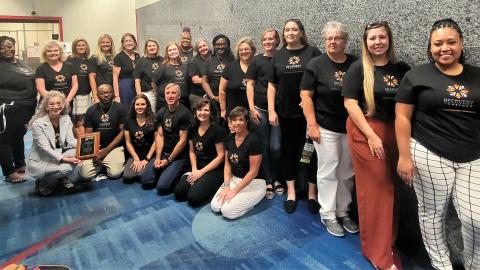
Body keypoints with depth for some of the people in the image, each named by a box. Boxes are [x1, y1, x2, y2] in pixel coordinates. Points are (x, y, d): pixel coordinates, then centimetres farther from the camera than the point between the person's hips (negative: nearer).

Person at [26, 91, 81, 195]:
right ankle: (43, 183, 0)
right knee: (66, 168, -32)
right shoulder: (37, 123, -18)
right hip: (41, 161, -6)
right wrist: (64, 159, -34)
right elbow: (45, 148, -23)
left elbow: (70, 140, -8)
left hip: (60, 155, 6)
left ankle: (63, 178, 1)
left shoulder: (66, 118, -2)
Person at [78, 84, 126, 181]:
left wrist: (107, 149, -10)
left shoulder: (119, 108, -1)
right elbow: (88, 134, 6)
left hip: (114, 147, -2)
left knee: (115, 173, -24)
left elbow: (122, 132, -4)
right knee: (84, 175, -16)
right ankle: (100, 166, 15)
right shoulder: (91, 111, 6)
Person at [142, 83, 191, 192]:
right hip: (163, 153, 6)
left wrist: (168, 160, -11)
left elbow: (183, 141, -15)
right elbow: (159, 136, 5)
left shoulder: (184, 113, -14)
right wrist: (158, 158, -6)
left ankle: (181, 173, 9)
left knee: (162, 186, -16)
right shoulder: (161, 112, 7)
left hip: (179, 157, -6)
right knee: (146, 182, -2)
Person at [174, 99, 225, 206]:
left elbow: (221, 156, -13)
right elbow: (192, 151, 14)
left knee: (193, 198, -21)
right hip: (198, 167, 6)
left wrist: (201, 172, -13)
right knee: (178, 193, -11)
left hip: (215, 169, -6)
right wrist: (194, 170, -2)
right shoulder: (193, 129, 7)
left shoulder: (217, 130, -13)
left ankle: (212, 187, 5)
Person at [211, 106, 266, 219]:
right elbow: (227, 164, 8)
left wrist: (235, 191, -16)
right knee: (215, 207, -11)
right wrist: (226, 186, -7)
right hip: (234, 179, 6)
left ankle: (251, 201, 5)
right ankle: (243, 200, 11)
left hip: (253, 183, -6)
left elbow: (253, 172, -18)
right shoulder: (229, 138, 2)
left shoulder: (253, 140, -18)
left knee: (227, 211, -20)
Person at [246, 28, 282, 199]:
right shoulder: (256, 61, 4)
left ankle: (276, 178, 21)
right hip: (260, 109, 0)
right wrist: (252, 108, -6)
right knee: (264, 146, 6)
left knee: (276, 147, -2)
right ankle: (268, 181, 19)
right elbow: (250, 85, 3)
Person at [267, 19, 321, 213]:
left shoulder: (313, 52, 0)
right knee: (289, 149, 10)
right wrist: (271, 110, -1)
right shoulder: (278, 56, 9)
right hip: (286, 112, 3)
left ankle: (312, 192, 20)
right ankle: (291, 192, 24)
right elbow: (272, 85, 8)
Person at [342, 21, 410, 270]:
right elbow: (350, 103, -10)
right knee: (374, 188, 0)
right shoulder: (358, 68, -3)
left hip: (394, 133, 4)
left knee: (389, 187, 12)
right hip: (365, 132, -4)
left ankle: (386, 240, 31)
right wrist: (371, 135, -16)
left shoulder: (401, 69, 7)